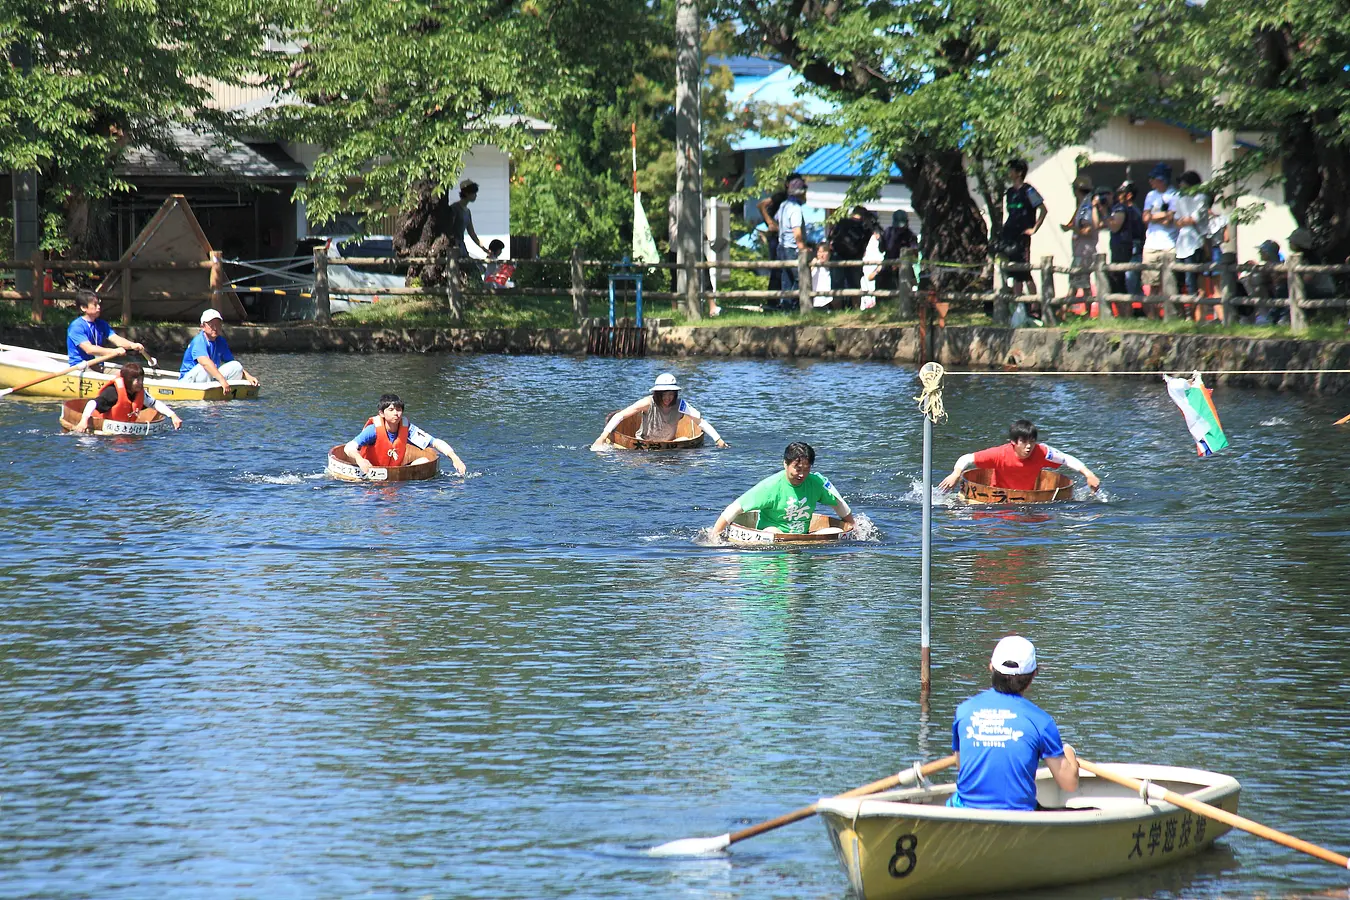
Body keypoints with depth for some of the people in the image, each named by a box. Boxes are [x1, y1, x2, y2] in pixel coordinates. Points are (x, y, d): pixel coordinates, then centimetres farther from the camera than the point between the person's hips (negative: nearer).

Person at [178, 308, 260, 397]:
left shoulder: (220, 342, 7)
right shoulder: (198, 342, -20)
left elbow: (232, 362, 14)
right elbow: (205, 362, -38)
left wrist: (248, 377, -2)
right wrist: (222, 380, -50)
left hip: (210, 378, 7)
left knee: (236, 366, -6)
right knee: (203, 368, -38)